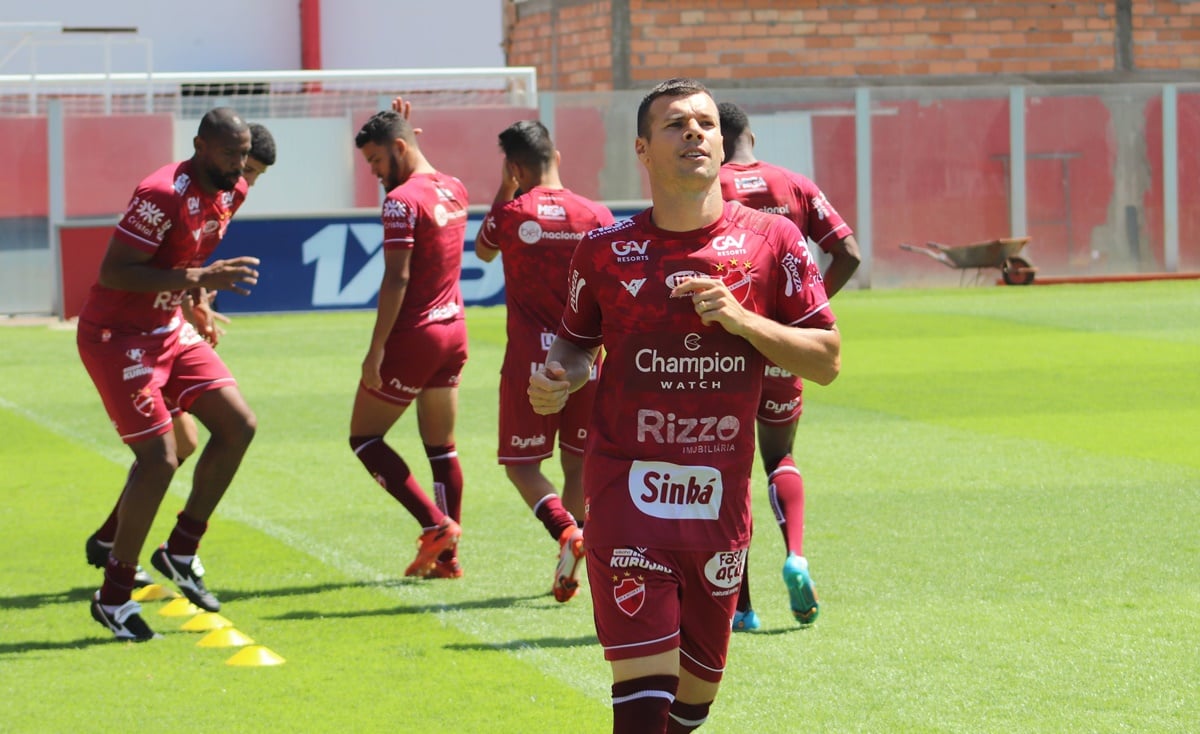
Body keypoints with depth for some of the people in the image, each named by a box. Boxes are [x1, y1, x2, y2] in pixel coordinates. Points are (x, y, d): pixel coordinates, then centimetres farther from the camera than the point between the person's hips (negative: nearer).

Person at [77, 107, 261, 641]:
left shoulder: (230, 194, 3)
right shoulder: (163, 195, -25)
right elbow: (112, 272, -29)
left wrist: (198, 304, 11)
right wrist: (198, 278, -33)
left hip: (169, 331, 9)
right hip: (117, 338, -9)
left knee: (238, 425, 2)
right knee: (159, 460, -12)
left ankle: (181, 551, 14)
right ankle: (113, 597, 1)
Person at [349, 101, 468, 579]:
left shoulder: (402, 200, -16)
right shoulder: (455, 190, 9)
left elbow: (396, 279, -20)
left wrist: (375, 350, -19)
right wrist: (402, 129, 24)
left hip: (413, 336, -8)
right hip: (453, 330, 8)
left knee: (365, 438, 4)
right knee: (441, 446, 12)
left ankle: (436, 525, -8)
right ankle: (447, 556, 10)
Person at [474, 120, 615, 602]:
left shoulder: (511, 214, -7)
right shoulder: (595, 216, -1)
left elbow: (483, 251, 16)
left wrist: (503, 192, 14)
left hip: (530, 363, -3)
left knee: (521, 464, 7)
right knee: (577, 464, 13)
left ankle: (566, 530, -20)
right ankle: (567, 572, 8)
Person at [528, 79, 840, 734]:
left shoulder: (771, 241, 3)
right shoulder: (606, 250, 4)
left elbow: (827, 360, 1)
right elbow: (576, 341, 19)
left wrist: (740, 318, -13)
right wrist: (558, 379, -4)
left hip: (720, 497, 2)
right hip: (626, 490, -2)